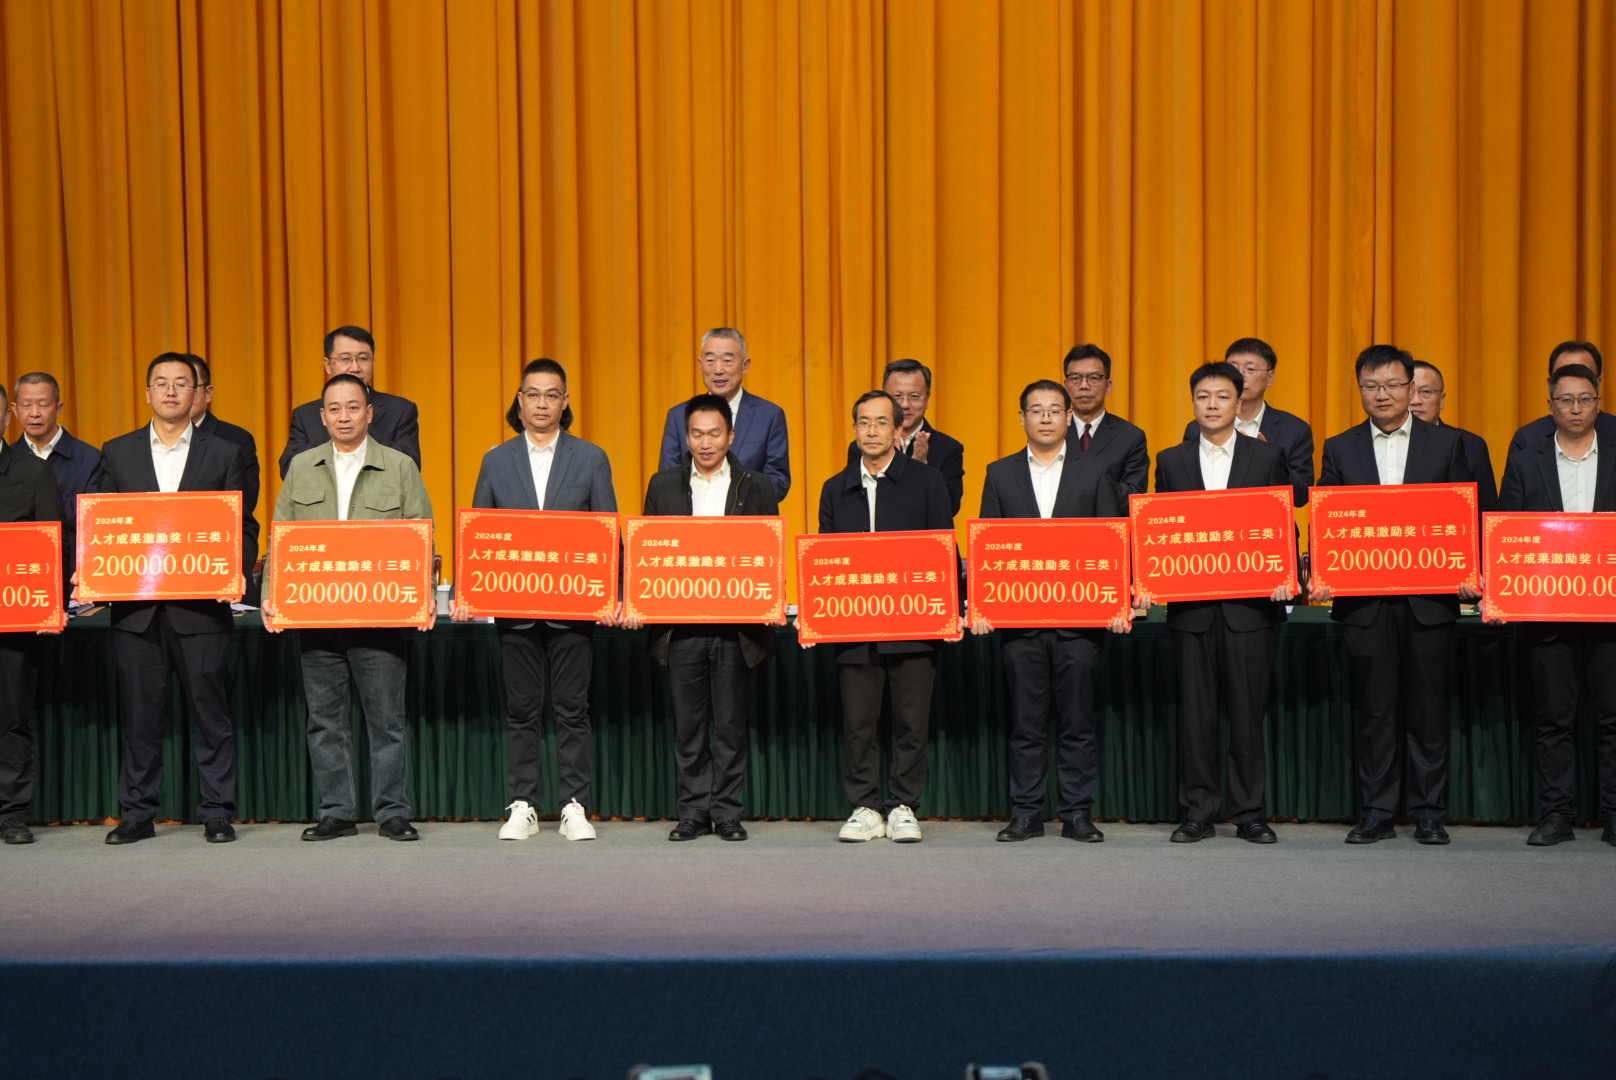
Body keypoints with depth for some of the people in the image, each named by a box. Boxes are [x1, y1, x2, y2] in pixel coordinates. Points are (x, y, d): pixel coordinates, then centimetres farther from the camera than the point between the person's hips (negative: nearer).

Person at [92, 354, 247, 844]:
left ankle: (217, 813, 10)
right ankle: (137, 813, 16)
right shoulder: (117, 453, 11)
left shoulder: (225, 454, 6)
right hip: (135, 607, 2)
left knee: (211, 712, 1)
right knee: (138, 714, 6)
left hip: (201, 606, -1)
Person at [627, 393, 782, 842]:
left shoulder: (757, 488, 6)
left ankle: (727, 812, 12)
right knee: (688, 724, 6)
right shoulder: (664, 485, 10)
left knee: (731, 724, 4)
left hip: (736, 626, -1)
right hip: (680, 624, 1)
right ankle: (693, 811, 14)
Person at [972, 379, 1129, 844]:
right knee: (1026, 721, 5)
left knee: (1077, 721, 2)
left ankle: (1077, 814, 10)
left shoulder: (1094, 473, 7)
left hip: (1079, 617, -1)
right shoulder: (1000, 474, 10)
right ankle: (1026, 813, 12)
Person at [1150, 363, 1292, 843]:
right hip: (1190, 605, 1)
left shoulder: (1269, 455, 7)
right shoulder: (1170, 461, 10)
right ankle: (1198, 813, 12)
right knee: (1195, 712, 4)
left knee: (1248, 711, 1)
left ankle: (1250, 813, 10)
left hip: (1250, 604, -1)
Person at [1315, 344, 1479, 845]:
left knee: (1427, 708, 4)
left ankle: (1429, 814, 13)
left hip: (1429, 598, -1)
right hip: (1364, 601, 1)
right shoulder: (1339, 449, 8)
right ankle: (1377, 813, 12)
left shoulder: (1447, 443, 6)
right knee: (1374, 708, 5)